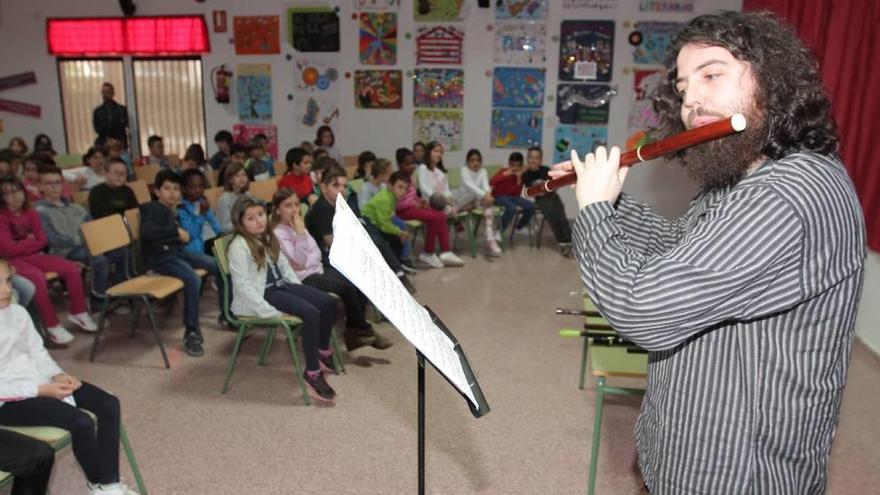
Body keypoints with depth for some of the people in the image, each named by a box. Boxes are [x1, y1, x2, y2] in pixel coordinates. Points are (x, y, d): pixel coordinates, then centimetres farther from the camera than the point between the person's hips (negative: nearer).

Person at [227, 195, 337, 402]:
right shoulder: (239, 246, -15)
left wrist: (300, 290, 9)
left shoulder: (267, 237, 11)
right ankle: (312, 373, -15)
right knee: (311, 314, -26)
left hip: (282, 285, 8)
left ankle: (323, 351, 17)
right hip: (262, 293, -8)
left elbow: (284, 265, 19)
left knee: (328, 302, -6)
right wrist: (270, 312, -24)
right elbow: (242, 284, -21)